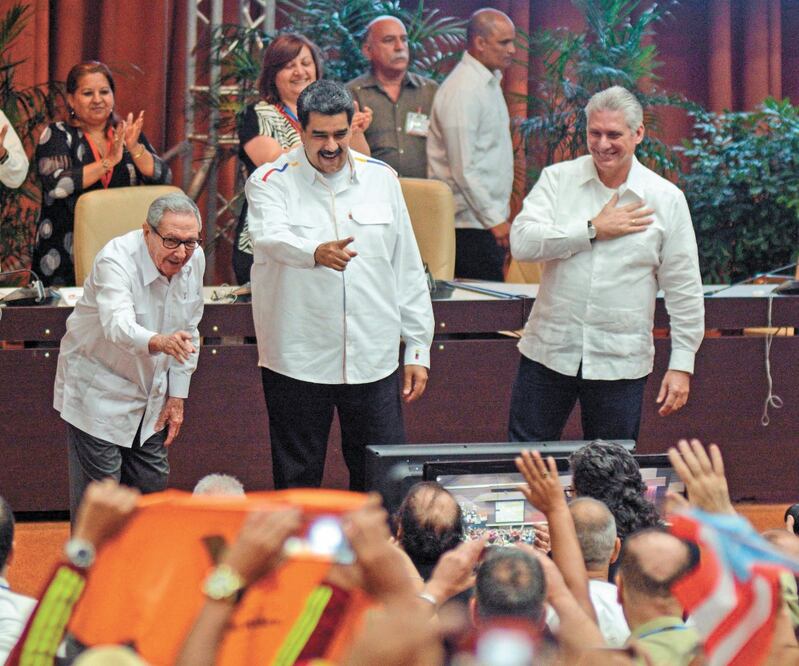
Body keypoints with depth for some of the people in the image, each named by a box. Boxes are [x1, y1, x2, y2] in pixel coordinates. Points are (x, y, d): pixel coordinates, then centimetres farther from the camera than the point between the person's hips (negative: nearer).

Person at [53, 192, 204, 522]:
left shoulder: (194, 259, -6)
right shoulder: (115, 260, -28)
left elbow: (188, 332, 5)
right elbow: (118, 325, -46)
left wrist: (177, 396, 3)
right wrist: (158, 342, -66)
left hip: (150, 394, 7)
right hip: (99, 392, -7)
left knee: (153, 483, 12)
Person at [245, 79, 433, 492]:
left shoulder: (381, 179, 9)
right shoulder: (271, 182, -2)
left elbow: (408, 269, 13)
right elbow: (271, 237, -24)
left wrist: (418, 349, 9)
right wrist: (317, 253, -46)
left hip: (372, 360, 3)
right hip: (298, 360, -2)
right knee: (297, 482, 4)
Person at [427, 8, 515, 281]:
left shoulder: (490, 82, 17)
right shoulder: (462, 90, -15)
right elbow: (463, 170, -19)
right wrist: (494, 220, -17)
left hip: (491, 220, 9)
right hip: (472, 225, -9)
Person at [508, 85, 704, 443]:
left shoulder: (666, 199, 0)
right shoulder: (557, 179, 2)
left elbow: (684, 290, 2)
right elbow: (522, 242, -13)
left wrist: (682, 364, -1)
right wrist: (594, 229, -13)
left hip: (620, 364, 0)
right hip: (549, 352, 1)